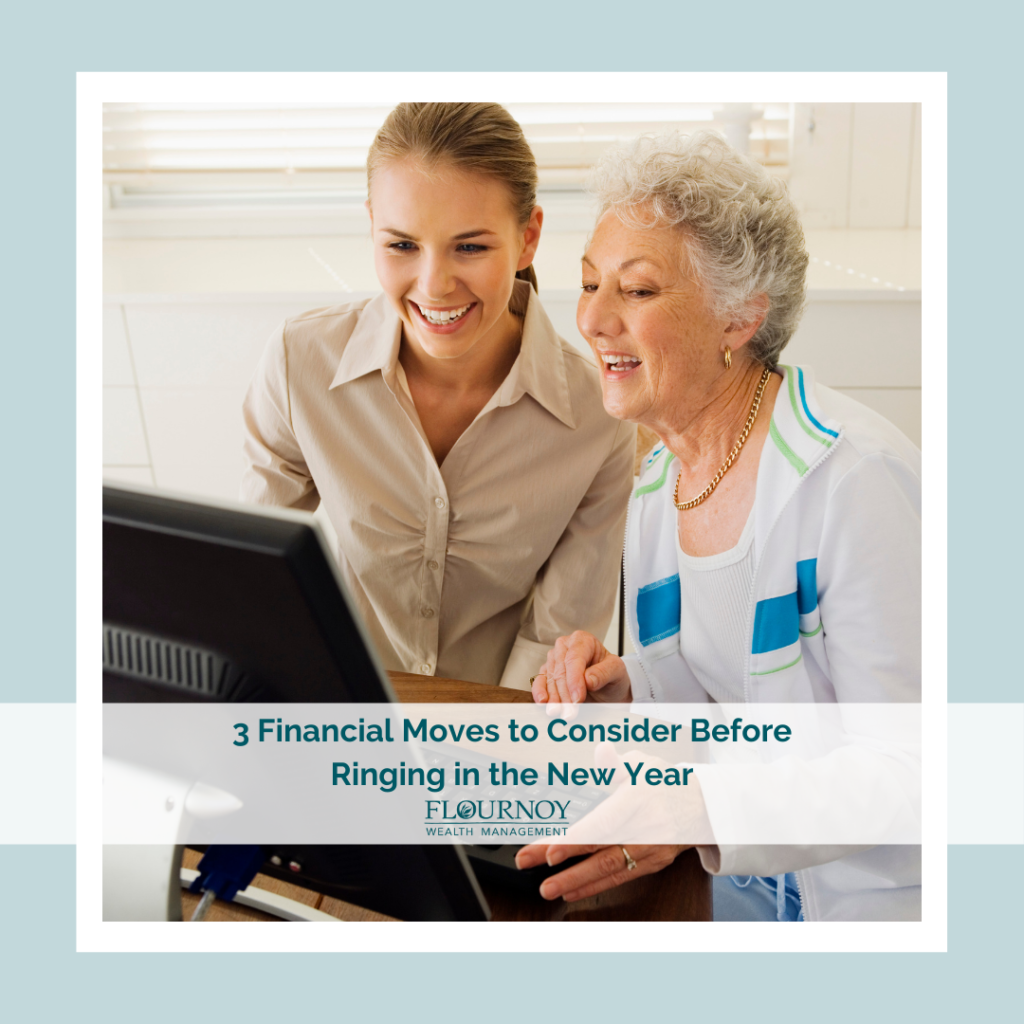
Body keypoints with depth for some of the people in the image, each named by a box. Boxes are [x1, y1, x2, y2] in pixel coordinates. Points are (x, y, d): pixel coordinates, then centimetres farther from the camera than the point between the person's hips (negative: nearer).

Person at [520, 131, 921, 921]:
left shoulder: (856, 478, -22)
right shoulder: (657, 491, 2)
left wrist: (700, 810, -36)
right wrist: (630, 690, -9)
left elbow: (908, 773, -23)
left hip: (879, 899, -6)